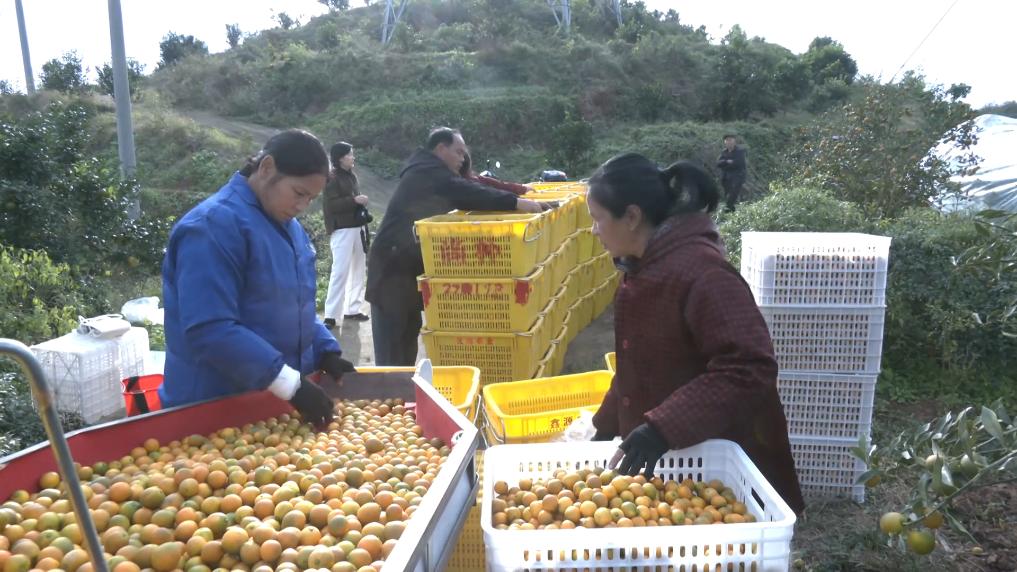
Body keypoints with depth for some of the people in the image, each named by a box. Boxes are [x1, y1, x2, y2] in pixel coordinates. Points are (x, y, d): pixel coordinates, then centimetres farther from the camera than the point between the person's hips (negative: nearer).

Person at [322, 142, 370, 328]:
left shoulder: (351, 175, 15)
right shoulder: (332, 178, -9)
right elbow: (331, 205, -17)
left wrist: (361, 201, 10)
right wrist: (354, 201, -21)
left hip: (357, 227, 9)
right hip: (342, 230, -9)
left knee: (357, 269, 11)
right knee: (340, 271, -11)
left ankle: (353, 309, 20)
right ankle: (331, 314, -7)